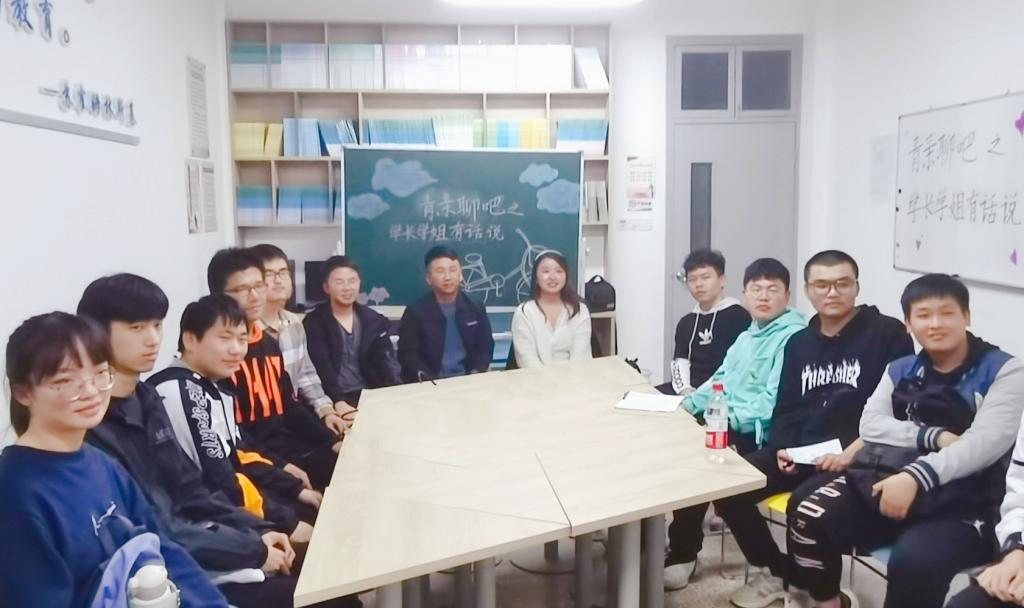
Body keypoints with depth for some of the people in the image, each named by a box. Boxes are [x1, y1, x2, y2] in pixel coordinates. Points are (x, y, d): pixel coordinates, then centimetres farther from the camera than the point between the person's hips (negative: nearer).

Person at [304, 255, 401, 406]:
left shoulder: (375, 321, 10)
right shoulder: (314, 323, 0)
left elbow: (388, 364, 4)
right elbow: (321, 370, -11)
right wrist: (338, 401, -27)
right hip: (333, 400, -3)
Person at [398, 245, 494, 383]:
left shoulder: (475, 310, 11)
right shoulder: (415, 312, 2)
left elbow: (486, 348, 10)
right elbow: (407, 354, -2)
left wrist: (475, 375, -8)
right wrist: (429, 381, -17)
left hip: (468, 381, 3)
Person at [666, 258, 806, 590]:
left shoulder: (793, 337, -10)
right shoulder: (746, 336, 20)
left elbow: (775, 401, -20)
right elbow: (720, 381, 21)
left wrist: (729, 419, -24)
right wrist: (689, 403, 4)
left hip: (756, 434, -9)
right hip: (724, 424, 9)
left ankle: (683, 556, -8)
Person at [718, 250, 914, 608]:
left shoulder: (888, 333, -4)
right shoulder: (799, 342, 17)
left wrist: (856, 449, -21)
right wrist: (782, 447, -2)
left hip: (858, 458, -6)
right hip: (801, 450, 7)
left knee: (805, 502, -33)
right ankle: (776, 572, 13)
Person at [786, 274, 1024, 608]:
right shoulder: (900, 369, 17)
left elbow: (986, 442, -13)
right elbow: (870, 425, 5)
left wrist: (916, 476, -26)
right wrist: (934, 437, -12)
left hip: (960, 505, -4)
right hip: (883, 481, 4)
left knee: (913, 561, -35)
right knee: (808, 518, -20)